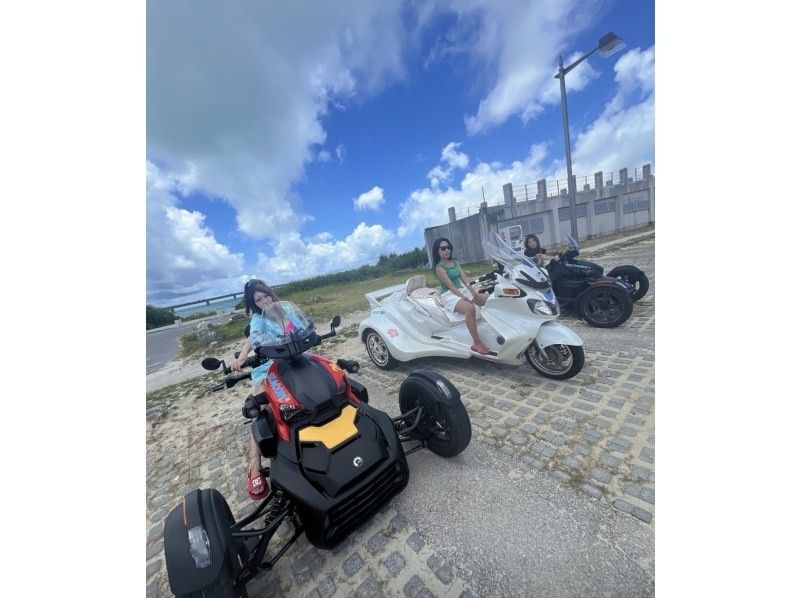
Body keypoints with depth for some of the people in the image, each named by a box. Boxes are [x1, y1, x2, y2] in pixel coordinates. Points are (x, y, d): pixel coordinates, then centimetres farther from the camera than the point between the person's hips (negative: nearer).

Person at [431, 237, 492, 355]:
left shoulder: (455, 262, 14)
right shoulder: (439, 268, -10)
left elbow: (464, 279, 6)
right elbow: (451, 286, -17)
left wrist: (474, 292, -8)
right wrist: (465, 299, -23)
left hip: (462, 290, 9)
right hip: (450, 295, -9)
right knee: (470, 308, -36)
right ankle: (476, 343, -31)